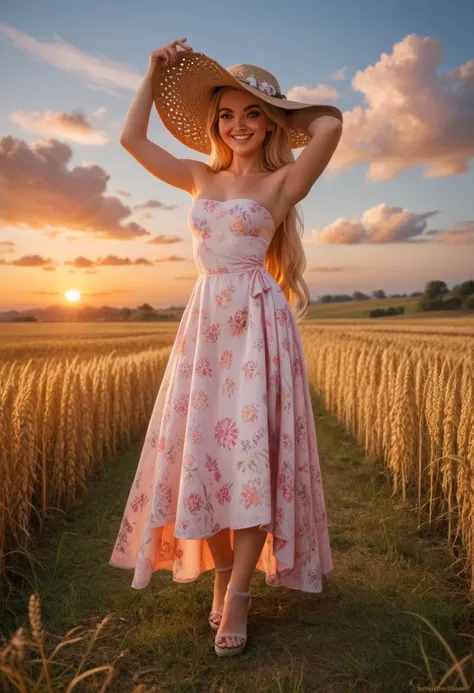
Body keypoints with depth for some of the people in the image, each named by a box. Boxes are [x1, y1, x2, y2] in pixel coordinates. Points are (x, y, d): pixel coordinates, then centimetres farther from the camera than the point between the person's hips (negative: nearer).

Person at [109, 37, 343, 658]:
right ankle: (220, 574, 21)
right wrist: (156, 73, 15)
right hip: (204, 324, 5)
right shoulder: (201, 179, 15)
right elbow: (132, 139, 18)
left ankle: (238, 593, 6)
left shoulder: (283, 181, 1)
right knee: (204, 450, 5)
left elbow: (330, 124, -15)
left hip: (258, 325, -4)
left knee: (253, 454, -6)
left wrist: (281, 111, 4)